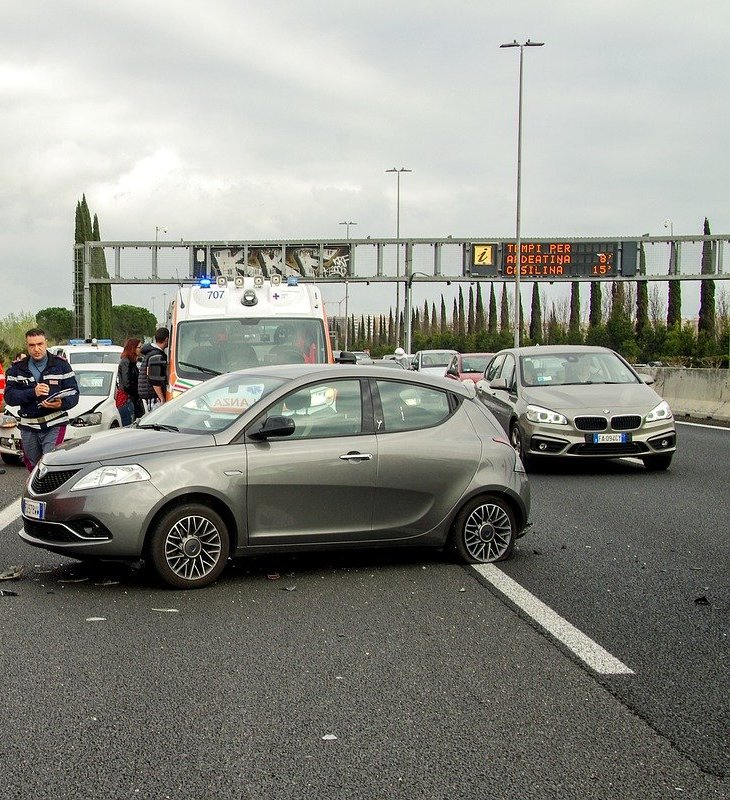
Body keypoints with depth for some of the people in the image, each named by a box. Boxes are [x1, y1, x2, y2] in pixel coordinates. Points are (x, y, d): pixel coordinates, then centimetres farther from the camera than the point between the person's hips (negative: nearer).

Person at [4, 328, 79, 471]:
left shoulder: (61, 365, 2)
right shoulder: (17, 368, 7)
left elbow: (73, 393, -2)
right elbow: (9, 396, -3)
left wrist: (61, 404, -24)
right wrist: (32, 393, -20)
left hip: (54, 426, -3)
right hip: (28, 428, 4)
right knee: (33, 468, 12)